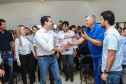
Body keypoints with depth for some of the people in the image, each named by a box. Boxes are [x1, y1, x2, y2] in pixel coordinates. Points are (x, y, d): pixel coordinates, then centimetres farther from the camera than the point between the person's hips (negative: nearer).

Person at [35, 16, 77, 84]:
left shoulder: (51, 32, 7)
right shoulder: (38, 34, -15)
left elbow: (59, 36, 23)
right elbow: (46, 47, -21)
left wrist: (71, 36, 25)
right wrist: (57, 49, -16)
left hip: (52, 57, 6)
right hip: (43, 59, -6)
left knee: (58, 77, 10)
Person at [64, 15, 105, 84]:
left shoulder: (100, 28, -19)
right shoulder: (87, 30, 4)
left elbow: (99, 43, -25)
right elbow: (81, 40, 1)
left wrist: (87, 38, -24)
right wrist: (71, 44, -10)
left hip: (101, 55, -7)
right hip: (94, 55, 7)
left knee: (100, 73, -1)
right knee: (96, 72, 18)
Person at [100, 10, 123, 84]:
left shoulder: (111, 35, -23)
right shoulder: (111, 31, 9)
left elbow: (111, 56, -25)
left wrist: (106, 72, -20)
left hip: (112, 71, -10)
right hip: (113, 69, 10)